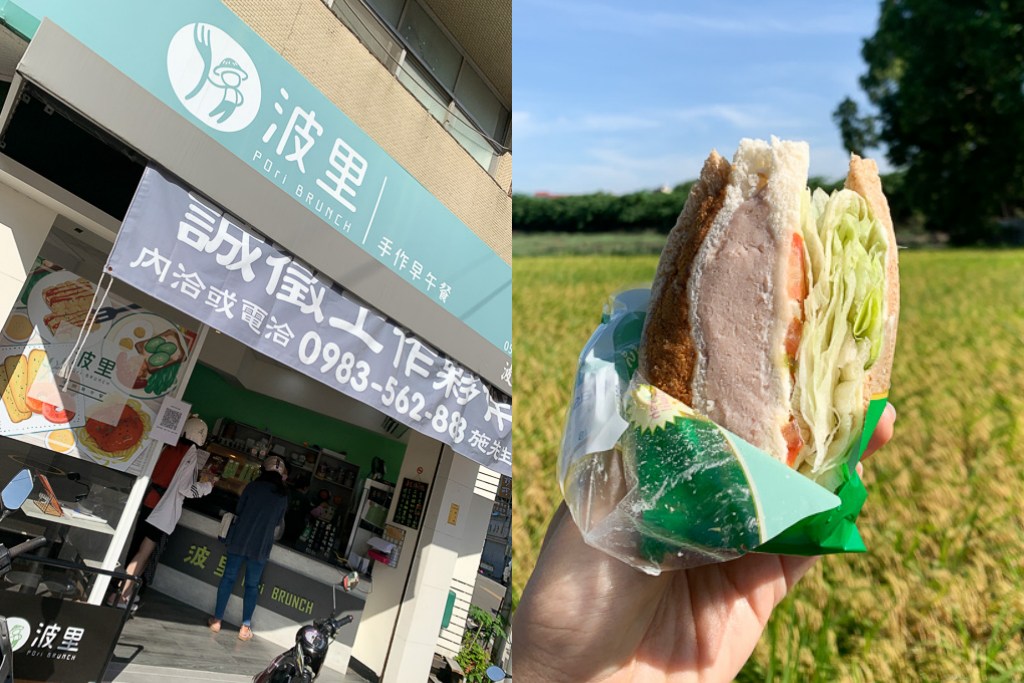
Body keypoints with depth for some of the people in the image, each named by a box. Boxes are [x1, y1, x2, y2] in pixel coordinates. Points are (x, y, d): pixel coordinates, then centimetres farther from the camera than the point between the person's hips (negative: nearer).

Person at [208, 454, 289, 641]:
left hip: (239, 539, 0)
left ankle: (217, 620, 17)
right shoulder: (283, 495, 2)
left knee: (228, 577, 12)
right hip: (261, 545, 0)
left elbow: (238, 510, 5)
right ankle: (245, 627, 9)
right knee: (252, 585, 9)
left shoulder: (253, 486, 0)